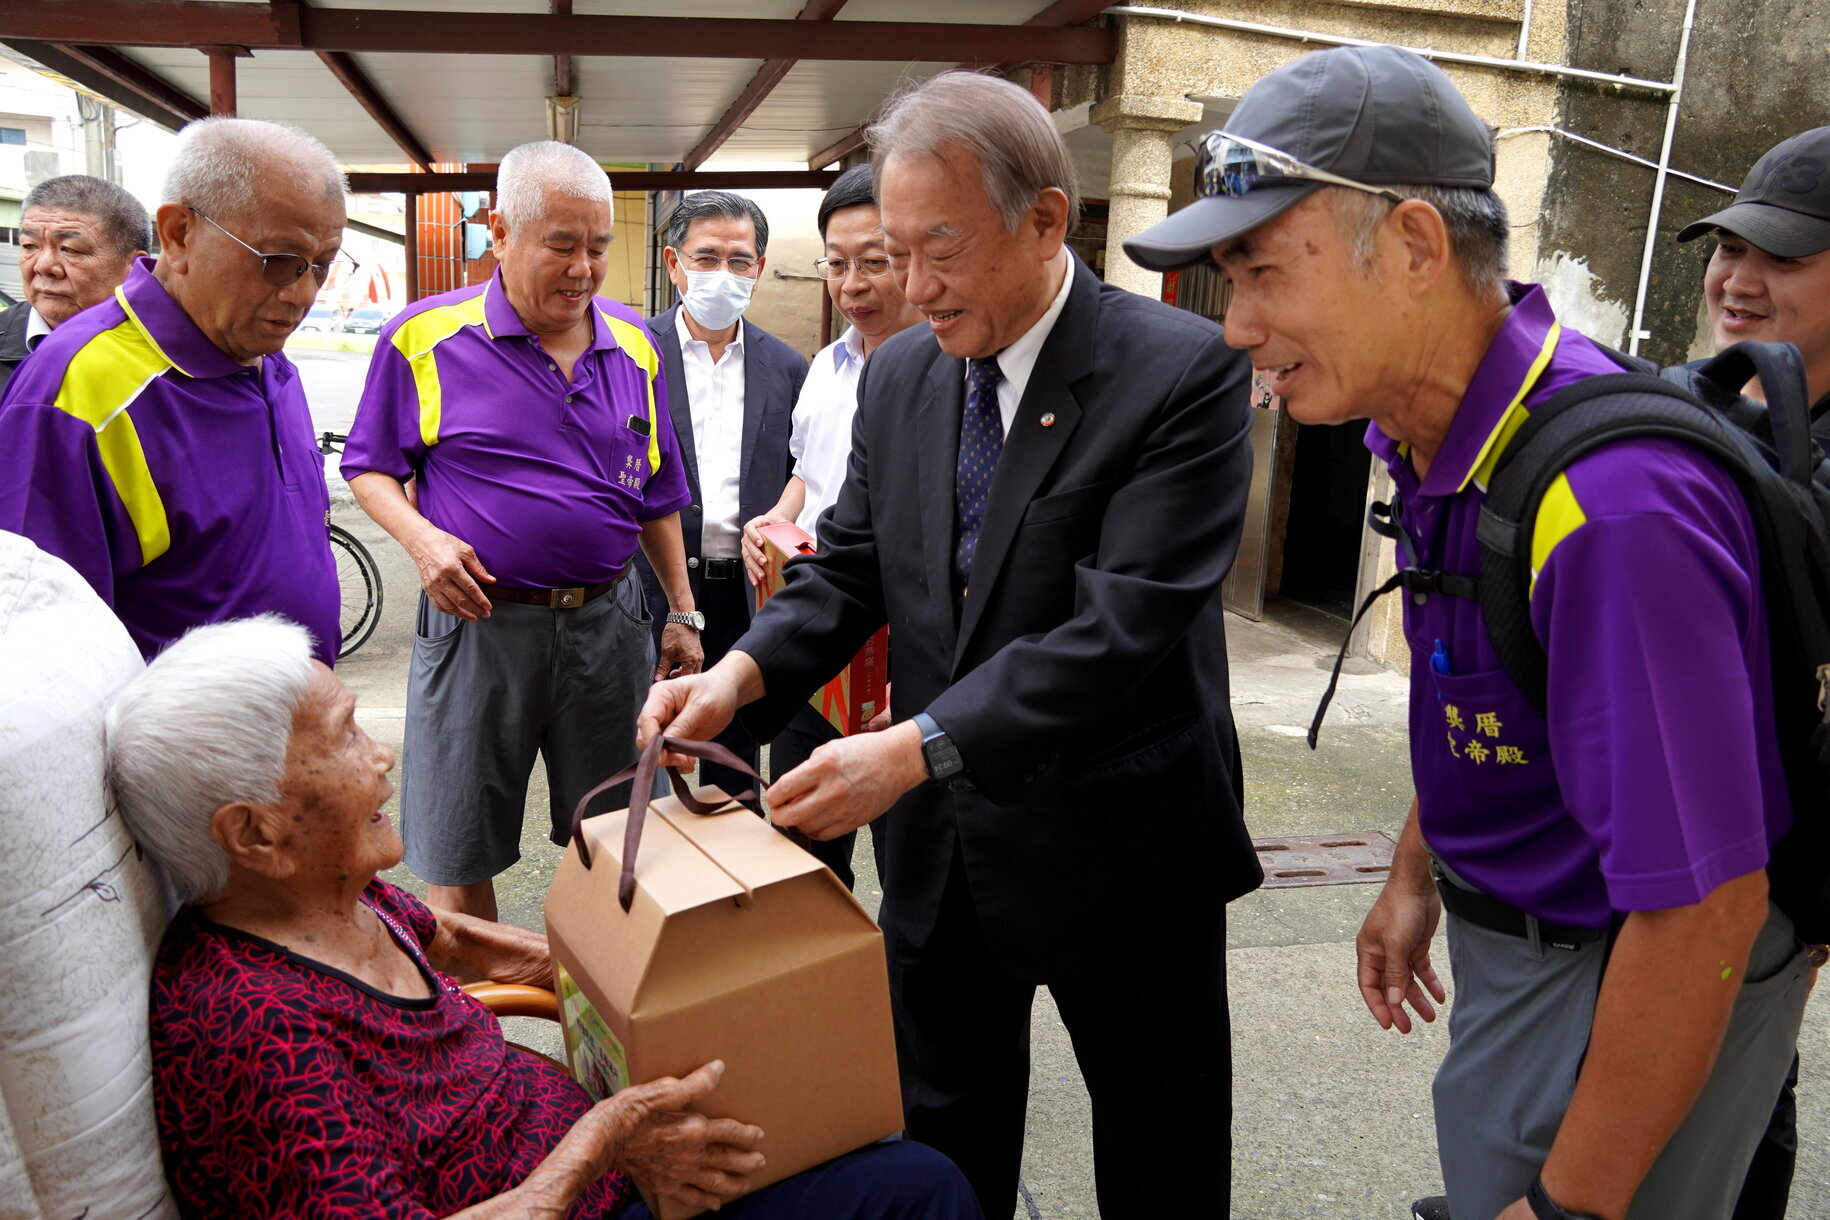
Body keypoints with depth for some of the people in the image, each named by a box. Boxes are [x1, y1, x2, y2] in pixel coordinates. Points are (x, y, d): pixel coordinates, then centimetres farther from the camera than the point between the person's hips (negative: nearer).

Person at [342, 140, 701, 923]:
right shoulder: (425, 337, -3)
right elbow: (369, 467, 5)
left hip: (607, 621, 3)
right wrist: (420, 538, -14)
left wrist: (682, 614, 12)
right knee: (457, 856, 8)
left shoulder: (633, 347, 7)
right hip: (478, 619, -2)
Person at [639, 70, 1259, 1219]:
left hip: (1119, 847, -4)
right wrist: (743, 671, -14)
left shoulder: (1184, 372, -18)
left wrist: (919, 746, -32)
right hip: (940, 840, 5)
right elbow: (852, 567, 5)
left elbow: (1123, 624, -26)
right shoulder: (898, 375, 3)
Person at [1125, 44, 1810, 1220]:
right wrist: (1416, 871, 17)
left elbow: (1705, 908, -29)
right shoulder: (1439, 427, -4)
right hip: (1512, 936, 8)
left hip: (1642, 985, -7)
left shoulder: (1608, 502, -32)